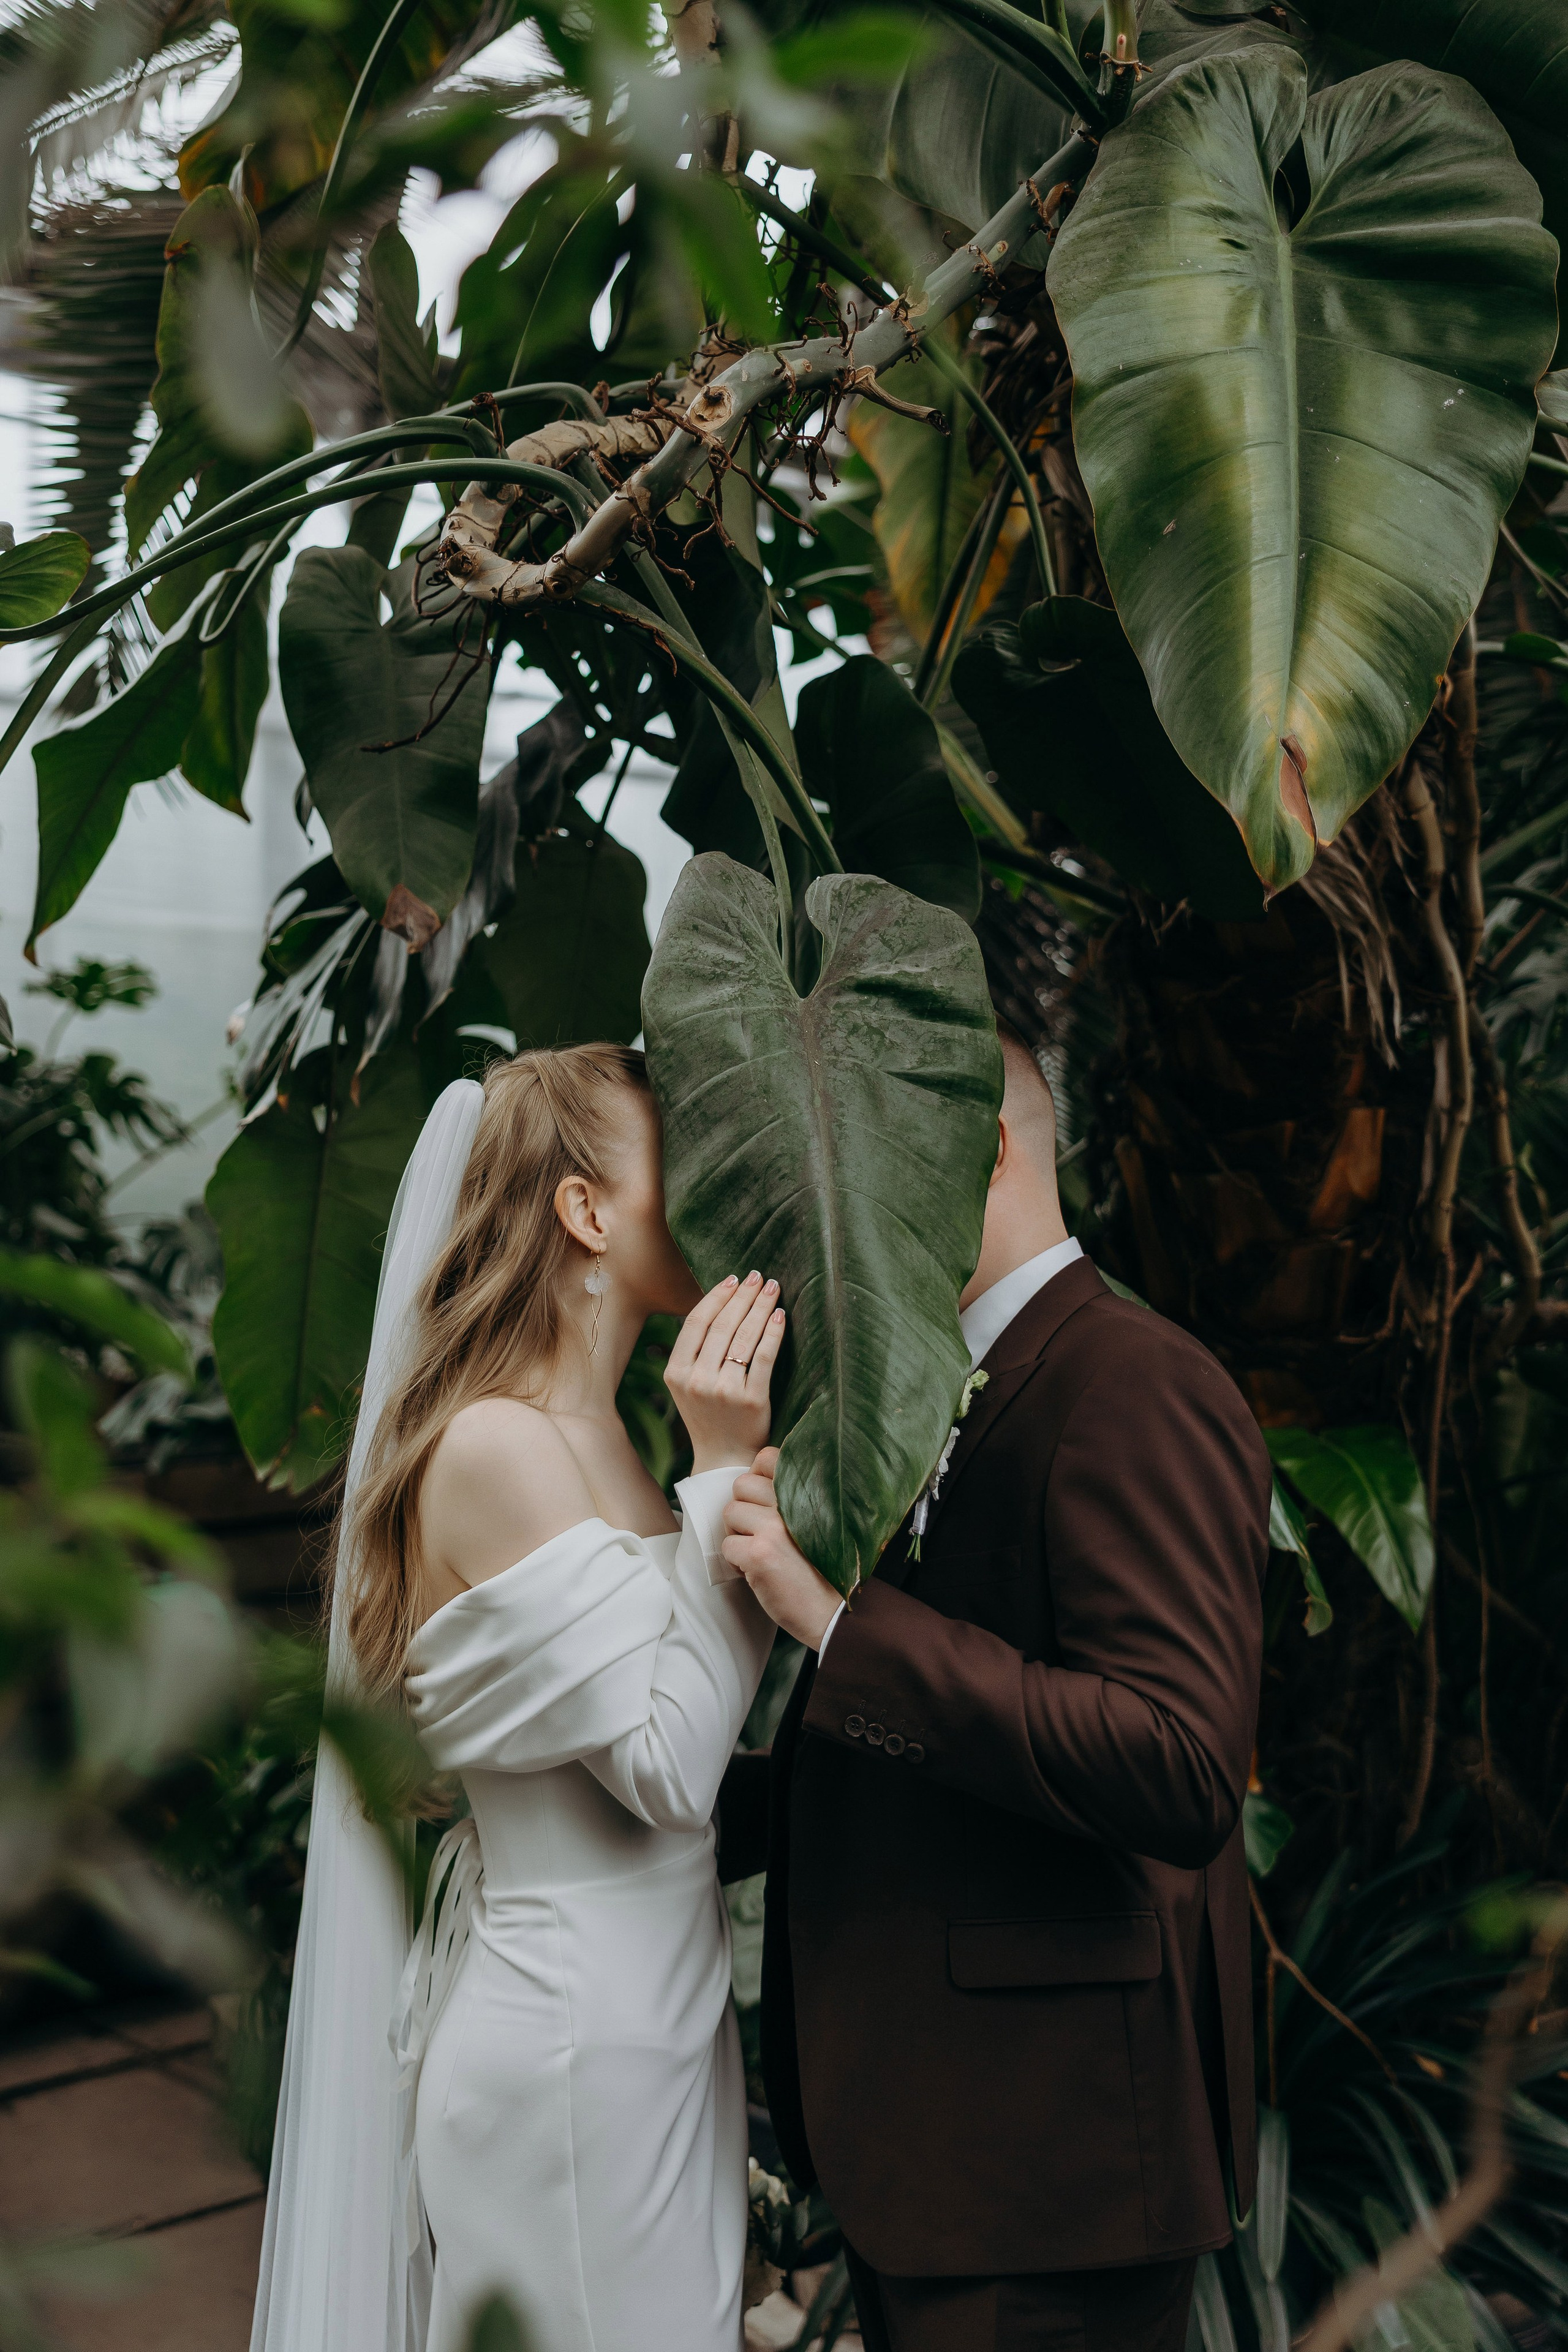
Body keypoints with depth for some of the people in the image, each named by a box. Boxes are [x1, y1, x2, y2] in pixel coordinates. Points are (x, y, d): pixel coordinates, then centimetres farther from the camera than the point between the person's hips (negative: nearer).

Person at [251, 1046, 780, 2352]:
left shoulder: (596, 1438, 8)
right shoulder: (497, 1447, -20)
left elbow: (721, 1713, 6)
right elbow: (670, 1765, -21)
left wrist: (735, 1467, 0)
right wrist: (726, 1470, -21)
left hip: (650, 2013, 9)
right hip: (572, 2036, -9)